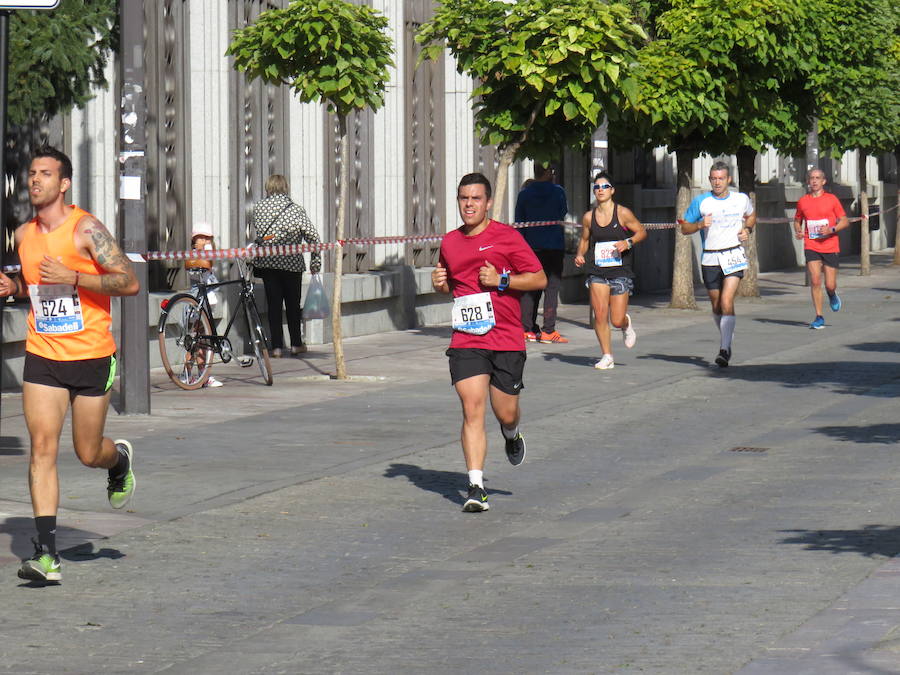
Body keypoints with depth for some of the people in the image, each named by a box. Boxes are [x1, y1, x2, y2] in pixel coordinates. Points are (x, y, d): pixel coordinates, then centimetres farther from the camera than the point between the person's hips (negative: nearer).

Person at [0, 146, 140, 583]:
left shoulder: (86, 230, -11)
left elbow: (129, 282, -15)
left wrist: (74, 278, -24)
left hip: (91, 357, -4)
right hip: (42, 355, 4)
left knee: (88, 453, 6)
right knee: (42, 447, -10)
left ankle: (120, 459, 44)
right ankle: (47, 554, -13)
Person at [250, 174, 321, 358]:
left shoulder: (259, 209, -1)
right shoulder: (297, 210, -5)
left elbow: (256, 236, 3)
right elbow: (312, 237, -7)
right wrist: (315, 262, 1)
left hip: (266, 263, 1)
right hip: (292, 263, -1)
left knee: (273, 304, 6)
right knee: (293, 303, 12)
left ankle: (276, 346, 4)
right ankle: (296, 344, 18)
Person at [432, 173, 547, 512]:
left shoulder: (506, 237, -4)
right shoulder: (450, 242, 11)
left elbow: (539, 279, -4)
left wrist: (501, 280, -15)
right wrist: (440, 283, 5)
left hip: (507, 340, -2)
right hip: (466, 341, 2)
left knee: (505, 414, 5)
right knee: (472, 411, -11)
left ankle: (513, 434, 44)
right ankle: (476, 487, -12)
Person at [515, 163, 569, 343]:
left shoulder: (524, 194, 3)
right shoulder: (558, 192, -5)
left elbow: (519, 222, 7)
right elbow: (564, 213, 11)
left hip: (531, 247, 3)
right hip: (554, 247, -3)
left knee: (530, 289, 8)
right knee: (551, 288, -3)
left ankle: (527, 329, 6)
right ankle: (548, 330, -7)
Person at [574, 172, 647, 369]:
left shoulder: (622, 213, -4)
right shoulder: (589, 217, 5)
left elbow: (642, 232, 5)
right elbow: (584, 240, 19)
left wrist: (628, 242, -14)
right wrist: (579, 255, 0)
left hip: (620, 271, -2)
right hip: (597, 272, 2)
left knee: (617, 321, -4)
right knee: (600, 316, -8)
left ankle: (626, 325, 34)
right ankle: (607, 356, 6)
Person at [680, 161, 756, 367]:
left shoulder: (741, 199, 4)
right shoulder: (701, 202, 0)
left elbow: (751, 216, 25)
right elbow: (684, 228, 5)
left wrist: (747, 230, 4)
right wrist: (700, 225, -14)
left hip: (733, 256, -2)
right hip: (710, 258, 2)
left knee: (727, 301, -17)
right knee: (716, 304, 11)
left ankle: (724, 350, -21)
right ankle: (725, 339, 36)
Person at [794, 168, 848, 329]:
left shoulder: (831, 199, 1)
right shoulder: (803, 201, 6)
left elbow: (845, 222, 2)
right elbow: (797, 220, 21)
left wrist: (831, 229, -16)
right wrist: (798, 231, -1)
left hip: (830, 247, -1)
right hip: (811, 247, 1)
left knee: (830, 285, -1)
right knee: (815, 281, -13)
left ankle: (832, 295, 37)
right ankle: (819, 317, -5)